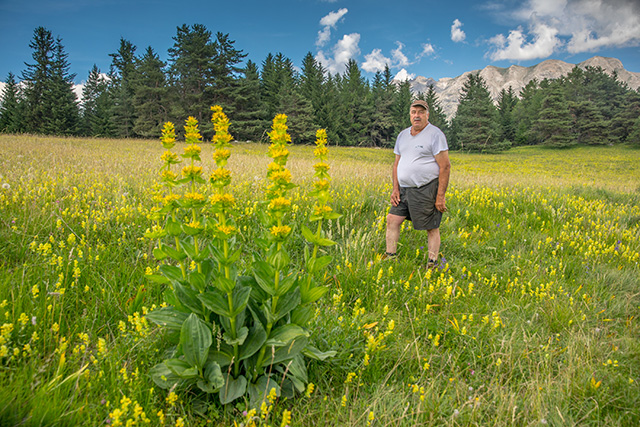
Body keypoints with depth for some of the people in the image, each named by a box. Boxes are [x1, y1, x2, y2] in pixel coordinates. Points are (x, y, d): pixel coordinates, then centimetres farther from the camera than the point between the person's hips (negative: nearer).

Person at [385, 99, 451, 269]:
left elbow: (445, 166, -12)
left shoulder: (435, 135, -8)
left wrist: (440, 196, -16)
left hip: (426, 190, -7)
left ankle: (432, 265, 12)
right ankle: (390, 258, 12)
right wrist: (395, 189, 6)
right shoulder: (403, 135, 13)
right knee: (392, 220, 2)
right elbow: (397, 164, 17)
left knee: (432, 228, 2)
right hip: (404, 189, 7)